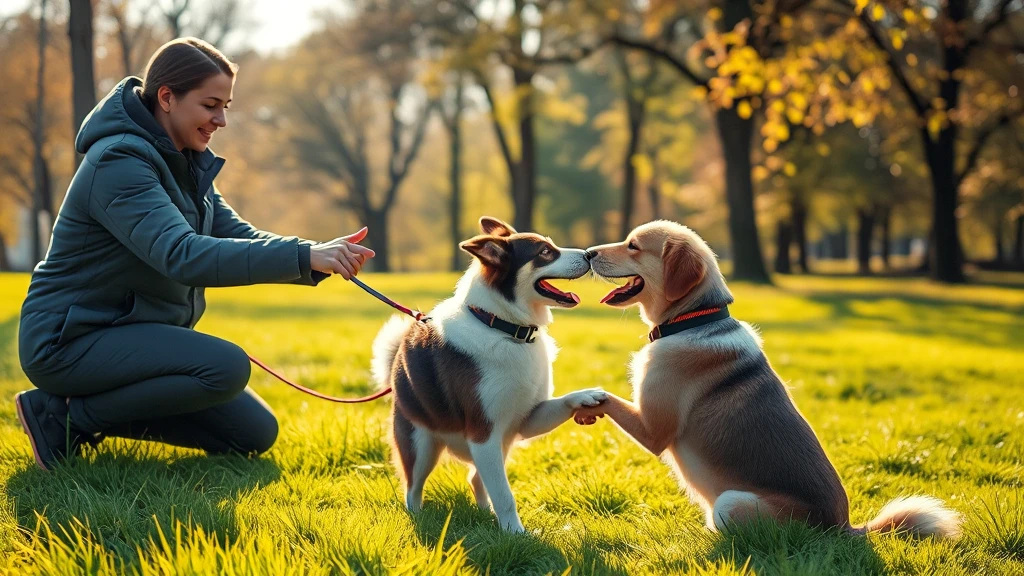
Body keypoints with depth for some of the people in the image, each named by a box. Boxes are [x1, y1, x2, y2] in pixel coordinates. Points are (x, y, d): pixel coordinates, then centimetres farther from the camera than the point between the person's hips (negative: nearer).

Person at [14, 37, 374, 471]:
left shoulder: (186, 163, 9)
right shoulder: (119, 163, -21)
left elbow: (235, 234, 1)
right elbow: (182, 256, -34)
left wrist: (320, 255, -19)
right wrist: (303, 257, -40)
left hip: (129, 332, 9)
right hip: (69, 340, -9)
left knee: (254, 434, 4)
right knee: (227, 368, -29)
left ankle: (93, 410, 11)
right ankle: (63, 416, -13)